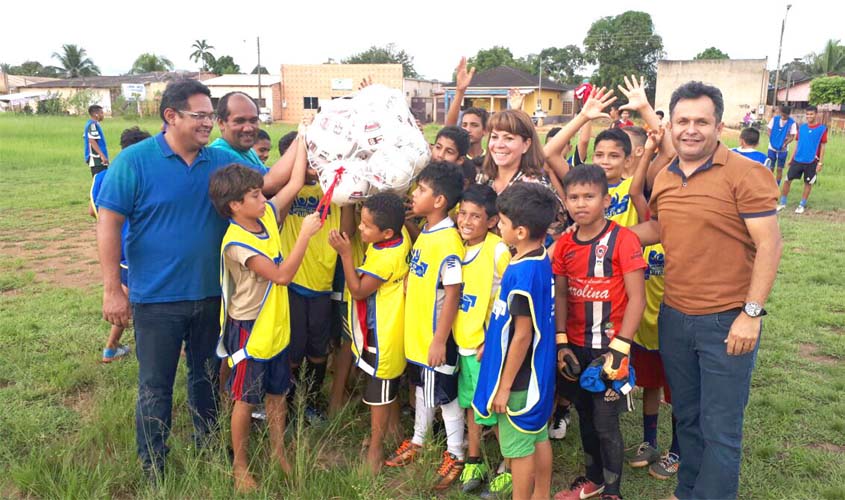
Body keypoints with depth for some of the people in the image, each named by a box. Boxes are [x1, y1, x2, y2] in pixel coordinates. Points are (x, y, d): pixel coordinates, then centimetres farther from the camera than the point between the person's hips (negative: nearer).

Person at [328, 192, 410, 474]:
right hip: (386, 327, 9)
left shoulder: (386, 258, -31)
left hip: (382, 334, -9)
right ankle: (393, 428, 46)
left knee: (379, 390, 6)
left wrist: (345, 253, -25)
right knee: (389, 384, 26)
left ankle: (376, 448, 23)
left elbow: (358, 290, -23)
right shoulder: (400, 239, -8)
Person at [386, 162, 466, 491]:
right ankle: (418, 441, 42)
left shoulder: (449, 242, -23)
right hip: (416, 330, 9)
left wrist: (440, 340, -20)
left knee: (445, 396, 7)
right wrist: (411, 325, 15)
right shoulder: (424, 233, 4)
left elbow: (452, 295, -22)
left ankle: (455, 456, 24)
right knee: (422, 388, 23)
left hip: (435, 334, -8)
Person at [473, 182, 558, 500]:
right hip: (537, 371, 9)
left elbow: (522, 335, -23)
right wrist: (490, 341, 19)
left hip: (518, 376, -9)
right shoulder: (541, 261, 1)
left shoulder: (522, 273, -26)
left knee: (518, 447, 8)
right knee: (538, 438, 21)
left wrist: (505, 385, -16)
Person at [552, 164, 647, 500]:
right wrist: (561, 342, 0)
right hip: (576, 347, 5)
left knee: (606, 422, 4)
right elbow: (561, 295, 6)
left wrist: (620, 349, -17)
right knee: (585, 416, 19)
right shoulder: (564, 243, 2)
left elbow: (636, 299, -14)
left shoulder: (623, 239, -14)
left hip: (609, 347, -5)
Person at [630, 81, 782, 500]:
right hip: (673, 318, 6)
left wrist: (751, 313, -17)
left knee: (720, 428, 7)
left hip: (727, 322, -5)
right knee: (686, 417, 21)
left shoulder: (745, 174, -12)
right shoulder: (664, 178, 6)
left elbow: (769, 245, -13)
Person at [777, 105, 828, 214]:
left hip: (811, 162, -3)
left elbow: (823, 146, -4)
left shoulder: (822, 129, -6)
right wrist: (791, 158, 9)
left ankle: (802, 205, 20)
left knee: (808, 183, 7)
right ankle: (782, 203, 11)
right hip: (797, 160, 3)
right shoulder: (802, 127, 5)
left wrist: (820, 162, -8)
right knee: (788, 180, -1)